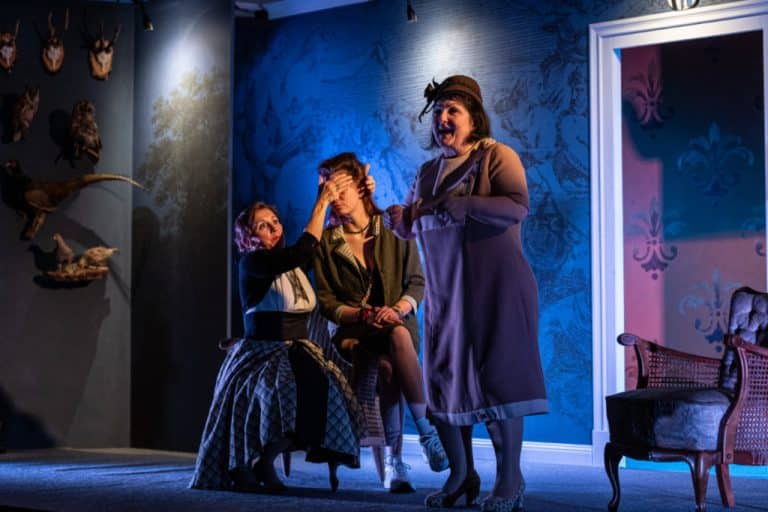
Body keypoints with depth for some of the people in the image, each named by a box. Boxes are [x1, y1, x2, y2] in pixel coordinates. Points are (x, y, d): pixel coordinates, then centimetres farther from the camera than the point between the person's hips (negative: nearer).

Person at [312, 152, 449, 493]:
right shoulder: (326, 242, 5)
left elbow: (417, 284, 4)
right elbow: (326, 301, 2)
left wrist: (397, 309, -17)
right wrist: (364, 314, -15)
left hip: (396, 323, 1)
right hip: (352, 331, -1)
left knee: (399, 336, -37)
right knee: (391, 354, -35)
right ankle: (399, 451, -34)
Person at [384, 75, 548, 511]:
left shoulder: (496, 156, -4)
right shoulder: (428, 172, 16)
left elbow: (518, 206, -19)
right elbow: (411, 227, 20)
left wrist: (461, 204, -27)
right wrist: (396, 218, -4)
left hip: (495, 288, -6)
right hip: (444, 293, 6)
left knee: (496, 379, -8)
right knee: (444, 381, 4)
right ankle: (461, 475, 14)